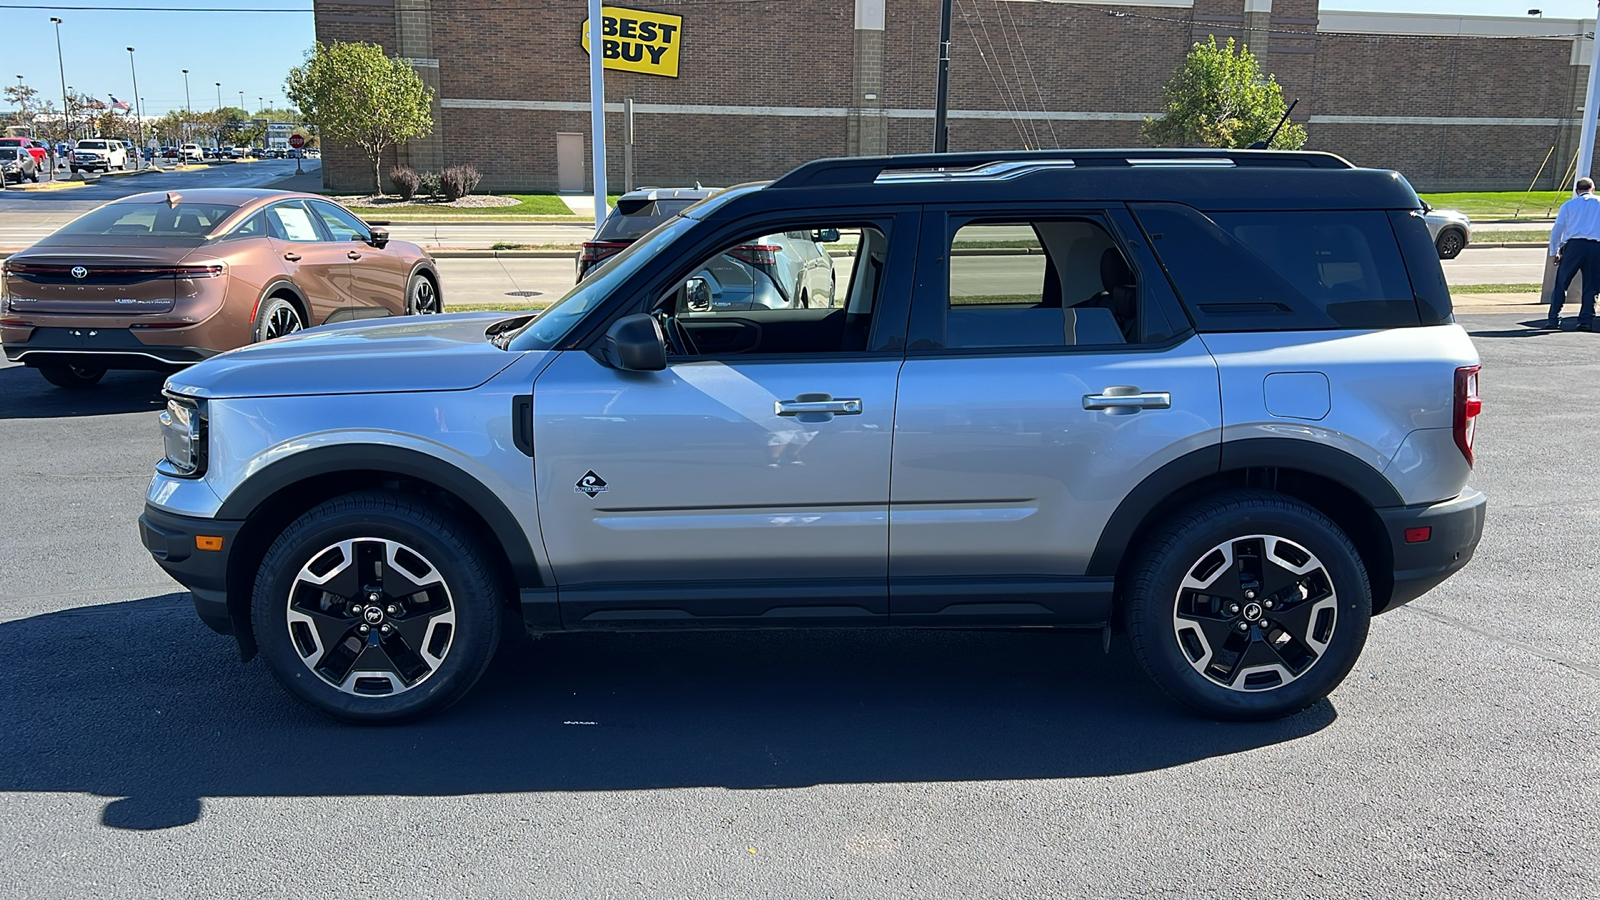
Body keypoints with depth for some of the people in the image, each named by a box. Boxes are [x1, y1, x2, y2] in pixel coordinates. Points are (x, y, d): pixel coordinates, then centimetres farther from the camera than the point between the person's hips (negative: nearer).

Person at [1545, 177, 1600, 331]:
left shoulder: (1568, 205, 13)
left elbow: (1557, 230, 9)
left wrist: (1554, 252, 16)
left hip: (1573, 245, -1)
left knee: (1560, 283, 2)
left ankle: (1553, 320, -3)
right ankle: (1586, 321, 2)